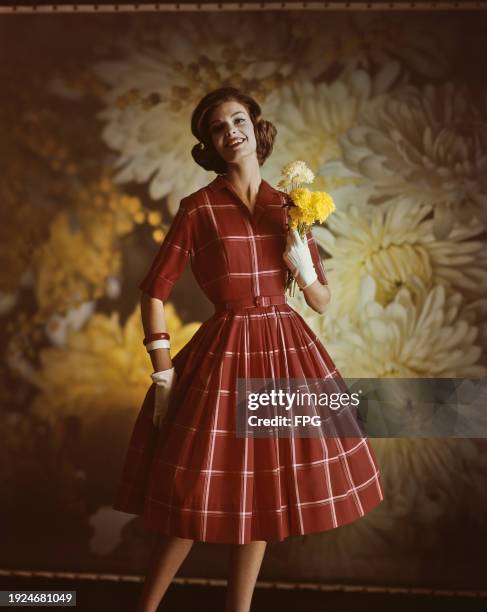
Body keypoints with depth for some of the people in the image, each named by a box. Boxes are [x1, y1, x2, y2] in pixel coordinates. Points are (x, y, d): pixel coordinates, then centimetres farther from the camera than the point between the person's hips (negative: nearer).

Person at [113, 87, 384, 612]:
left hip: (287, 350, 4)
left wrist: (305, 270, -11)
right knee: (200, 497, 1)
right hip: (225, 355, -4)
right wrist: (164, 374, -8)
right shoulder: (198, 208, -4)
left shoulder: (289, 207, 7)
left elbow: (322, 302, 10)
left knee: (259, 494, 11)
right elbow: (154, 292, -5)